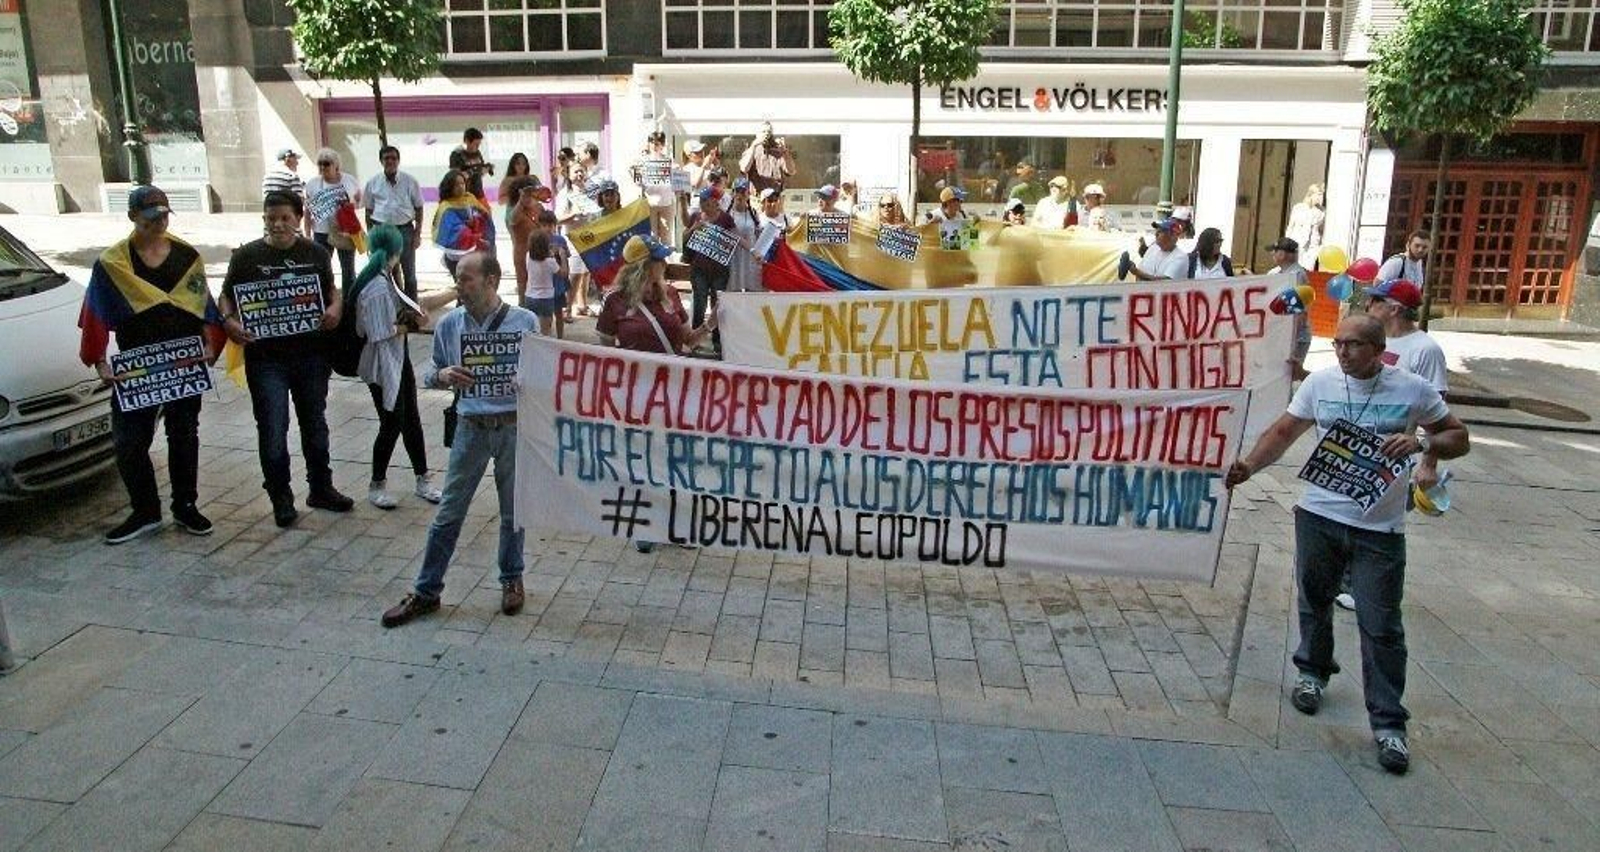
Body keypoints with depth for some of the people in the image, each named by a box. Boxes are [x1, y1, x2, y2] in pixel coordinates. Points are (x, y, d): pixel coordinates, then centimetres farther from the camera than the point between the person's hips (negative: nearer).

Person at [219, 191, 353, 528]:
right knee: (272, 430, 0)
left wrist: (335, 308, -9)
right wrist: (229, 321, -16)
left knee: (315, 424, 15)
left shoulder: (316, 253, 4)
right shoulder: (246, 256, -1)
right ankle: (281, 497, 15)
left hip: (311, 354, 2)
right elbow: (227, 296, 4)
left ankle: (321, 488, 30)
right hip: (266, 358, -2)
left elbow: (332, 290, 13)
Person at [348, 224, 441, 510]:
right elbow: (379, 333, -24)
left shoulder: (386, 280, 4)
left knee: (411, 420, 14)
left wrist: (412, 318, -1)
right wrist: (409, 325, -14)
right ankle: (377, 485, 20)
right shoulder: (376, 288, -24)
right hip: (383, 365, -9)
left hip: (399, 360, 9)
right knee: (392, 424, 2)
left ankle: (422, 480, 24)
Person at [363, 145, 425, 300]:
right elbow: (369, 211, 8)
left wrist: (417, 233, -3)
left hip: (405, 229, -1)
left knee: (409, 271, 9)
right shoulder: (373, 183, 2)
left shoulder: (410, 182, -2)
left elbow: (419, 208, 2)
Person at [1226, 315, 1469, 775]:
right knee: (1314, 601, 18)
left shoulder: (1412, 390, -4)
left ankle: (1388, 723, 9)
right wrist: (1250, 465, -9)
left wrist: (1421, 444, -16)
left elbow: (1458, 438, 5)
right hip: (1318, 516, 3)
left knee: (1381, 626, -1)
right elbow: (1283, 431, 7)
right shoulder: (1320, 383, 1)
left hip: (1380, 530, -2)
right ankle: (1313, 671, 44)